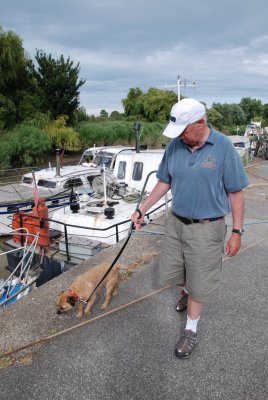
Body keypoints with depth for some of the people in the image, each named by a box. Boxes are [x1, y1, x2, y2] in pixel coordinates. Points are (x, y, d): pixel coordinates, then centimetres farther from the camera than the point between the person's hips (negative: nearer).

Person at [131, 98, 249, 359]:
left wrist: (237, 232, -9)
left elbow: (235, 192, -10)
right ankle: (186, 291, 54)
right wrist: (142, 210, 7)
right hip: (176, 222, 5)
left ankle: (191, 330, 33)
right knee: (170, 272, 19)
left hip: (206, 228, -4)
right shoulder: (175, 145, -4)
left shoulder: (223, 148, -15)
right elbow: (164, 182, 8)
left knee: (199, 282, 9)